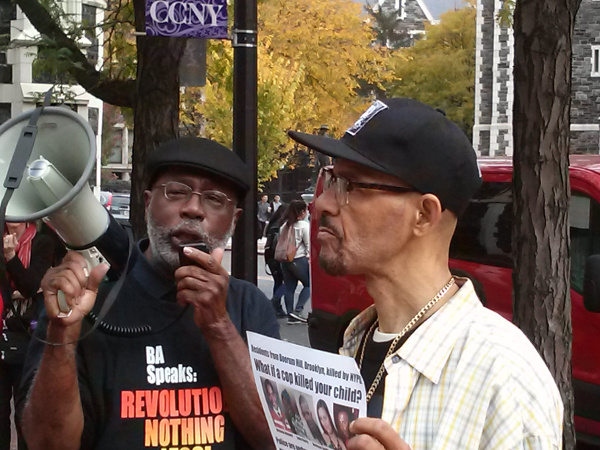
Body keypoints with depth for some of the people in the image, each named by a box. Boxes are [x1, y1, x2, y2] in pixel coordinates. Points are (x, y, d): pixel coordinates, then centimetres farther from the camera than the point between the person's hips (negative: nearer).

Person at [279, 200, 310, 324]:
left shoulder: (285, 225, 11)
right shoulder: (303, 225, -8)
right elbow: (309, 245, -9)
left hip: (285, 260, 6)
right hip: (299, 260, -6)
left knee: (289, 287, 10)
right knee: (308, 284, 6)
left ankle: (291, 316, 10)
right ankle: (298, 310, -7)